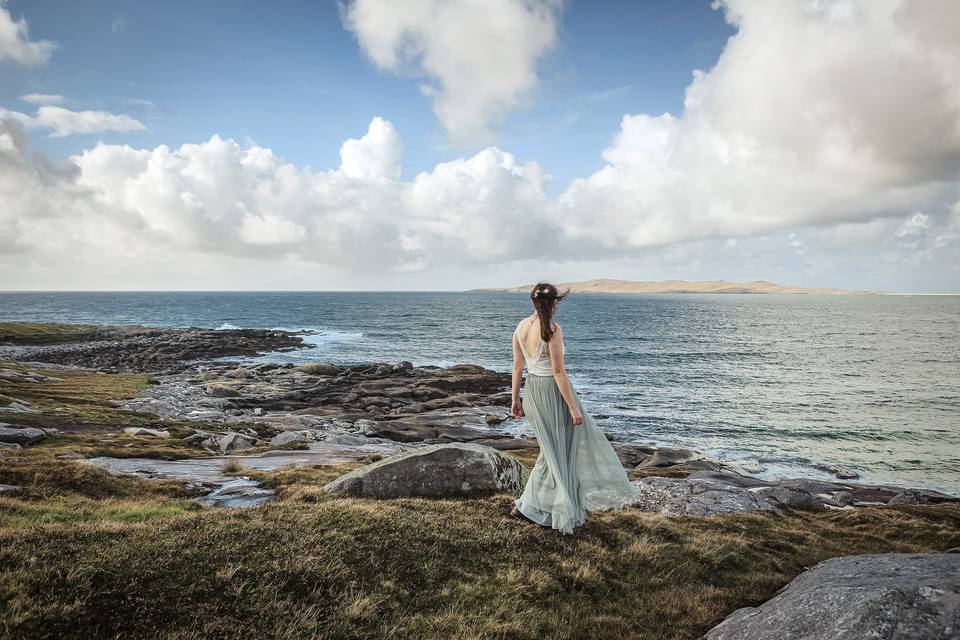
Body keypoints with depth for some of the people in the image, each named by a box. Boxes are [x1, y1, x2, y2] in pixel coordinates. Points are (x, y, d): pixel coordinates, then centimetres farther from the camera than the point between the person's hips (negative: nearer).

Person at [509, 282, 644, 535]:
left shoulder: (520, 327, 1)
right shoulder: (552, 329, -19)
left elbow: (517, 366, 6)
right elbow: (558, 371, -19)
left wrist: (515, 399, 14)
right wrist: (573, 406, -14)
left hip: (532, 390, 7)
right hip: (552, 391, -7)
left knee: (552, 449, 20)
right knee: (558, 450, 9)